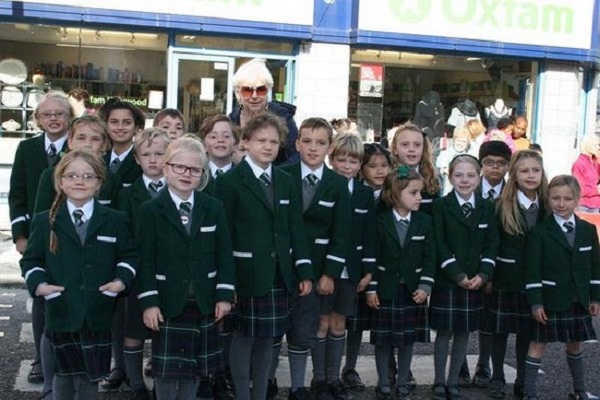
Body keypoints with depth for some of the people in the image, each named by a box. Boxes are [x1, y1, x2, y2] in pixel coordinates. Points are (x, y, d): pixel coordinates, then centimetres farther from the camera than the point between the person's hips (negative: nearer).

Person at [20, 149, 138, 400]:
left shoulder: (115, 220, 5)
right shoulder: (44, 221, 4)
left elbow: (129, 256, 7)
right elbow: (31, 260, 6)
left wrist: (122, 280, -9)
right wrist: (38, 284, -11)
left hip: (99, 314, 0)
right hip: (61, 312, 0)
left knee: (92, 375, 9)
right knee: (65, 372, 14)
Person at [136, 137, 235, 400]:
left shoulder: (214, 208, 4)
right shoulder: (150, 210, -4)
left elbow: (224, 254, 3)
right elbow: (145, 259, -7)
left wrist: (224, 295, -3)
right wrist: (149, 301, -12)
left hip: (204, 302, 3)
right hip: (168, 302, -3)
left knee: (195, 365, 13)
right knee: (166, 368, 4)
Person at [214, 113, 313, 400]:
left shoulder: (287, 182, 12)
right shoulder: (229, 181, -3)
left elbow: (296, 230, 10)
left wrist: (304, 272, 4)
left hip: (279, 275, 5)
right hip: (247, 275, -5)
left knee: (267, 338, 11)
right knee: (244, 338, 3)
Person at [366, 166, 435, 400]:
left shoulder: (425, 221, 1)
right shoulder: (380, 220, -5)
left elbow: (429, 257, 0)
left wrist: (425, 286, -8)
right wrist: (371, 288, -8)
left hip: (413, 290, 2)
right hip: (385, 290, -2)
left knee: (408, 339, 9)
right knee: (383, 339, 5)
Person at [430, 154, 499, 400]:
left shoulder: (487, 208, 7)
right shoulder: (441, 206, -4)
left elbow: (491, 244, 3)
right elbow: (439, 244, -9)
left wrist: (483, 275, -10)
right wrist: (458, 275, -15)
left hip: (475, 282, 3)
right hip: (446, 280, -3)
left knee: (463, 333, 9)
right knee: (444, 333, 3)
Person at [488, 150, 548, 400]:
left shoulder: (547, 206, 1)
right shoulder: (502, 206, -7)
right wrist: (487, 275, -9)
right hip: (505, 279, -2)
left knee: (527, 332, 11)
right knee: (500, 330, 8)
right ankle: (498, 379, 22)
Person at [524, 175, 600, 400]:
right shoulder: (539, 232, -8)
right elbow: (533, 271, -10)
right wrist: (536, 303, -14)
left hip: (579, 302, 4)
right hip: (550, 301, -4)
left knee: (575, 344, 18)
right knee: (538, 344, 2)